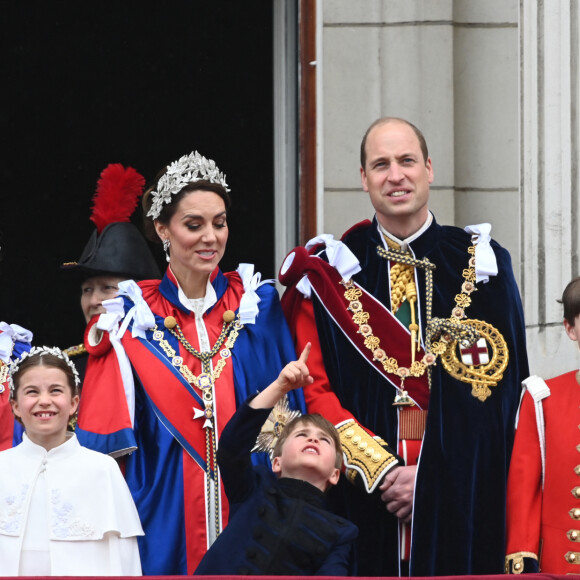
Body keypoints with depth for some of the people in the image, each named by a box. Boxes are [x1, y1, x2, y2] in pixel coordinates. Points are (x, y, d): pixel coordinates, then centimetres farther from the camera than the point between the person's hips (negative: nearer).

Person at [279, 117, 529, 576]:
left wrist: (434, 477, -10)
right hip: (364, 499, 0)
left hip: (462, 502, 0)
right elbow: (315, 390, 1)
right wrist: (380, 469, -12)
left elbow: (504, 391, 1)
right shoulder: (330, 273, 7)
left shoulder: (481, 264, 7)